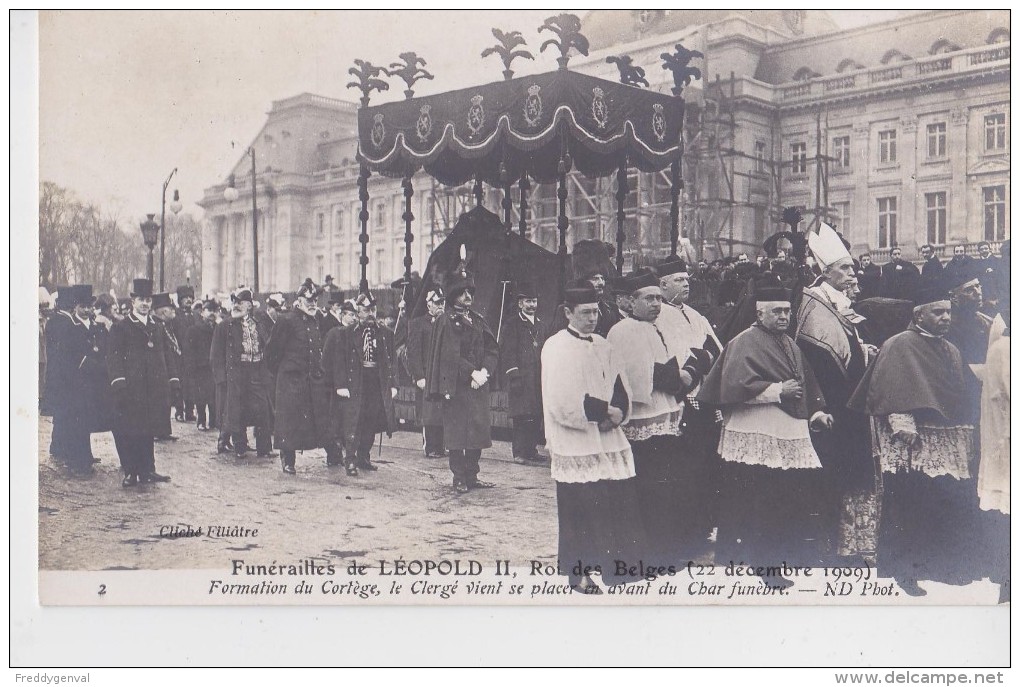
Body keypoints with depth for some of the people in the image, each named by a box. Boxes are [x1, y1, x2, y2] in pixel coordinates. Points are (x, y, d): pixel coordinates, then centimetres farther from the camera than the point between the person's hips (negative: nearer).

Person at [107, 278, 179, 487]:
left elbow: (167, 354, 18)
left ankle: (147, 470, 16)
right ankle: (130, 472, 4)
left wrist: (173, 378, 9)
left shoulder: (157, 327, 17)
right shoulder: (120, 328, 2)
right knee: (129, 430, -2)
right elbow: (114, 356, -4)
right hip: (131, 388, -4)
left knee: (149, 429, 8)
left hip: (155, 388, 4)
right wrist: (118, 381, -15)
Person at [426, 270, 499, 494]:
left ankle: (472, 476, 14)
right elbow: (451, 355, -13)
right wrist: (472, 372, -17)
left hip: (478, 384, 6)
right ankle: (459, 478, 3)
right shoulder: (446, 320, -4)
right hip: (456, 385, -6)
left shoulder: (478, 320, 15)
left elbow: (493, 350, 8)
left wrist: (484, 371, -8)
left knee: (478, 430, 6)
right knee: (457, 431, -3)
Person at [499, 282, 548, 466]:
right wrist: (514, 375, -14)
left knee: (536, 416, 5)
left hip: (538, 379, 6)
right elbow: (507, 352, -7)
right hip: (521, 379, -6)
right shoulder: (511, 324, -1)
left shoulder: (540, 325, 20)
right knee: (523, 416, -8)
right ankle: (520, 453, -4)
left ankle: (531, 450, 13)